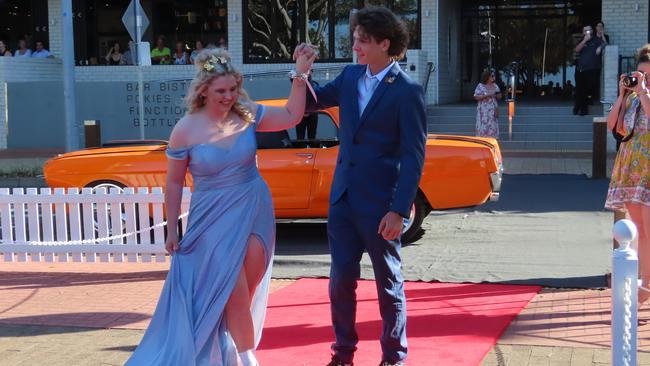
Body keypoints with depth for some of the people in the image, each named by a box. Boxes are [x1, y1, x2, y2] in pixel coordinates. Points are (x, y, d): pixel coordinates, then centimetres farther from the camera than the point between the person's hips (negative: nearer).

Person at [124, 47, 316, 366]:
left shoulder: (246, 115, -4)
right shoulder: (185, 130, -11)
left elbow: (291, 116, -3)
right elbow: (174, 183, -3)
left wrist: (300, 75, -14)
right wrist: (172, 230, 0)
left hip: (255, 211, 3)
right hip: (214, 218, -3)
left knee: (247, 288, 6)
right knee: (234, 291, -3)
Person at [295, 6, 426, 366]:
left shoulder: (407, 90, -12)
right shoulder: (350, 76, 6)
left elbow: (413, 156, -14)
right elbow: (307, 103, 16)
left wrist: (398, 211, -19)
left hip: (379, 204, -5)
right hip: (342, 198, 6)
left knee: (388, 282, 9)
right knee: (341, 279, 11)